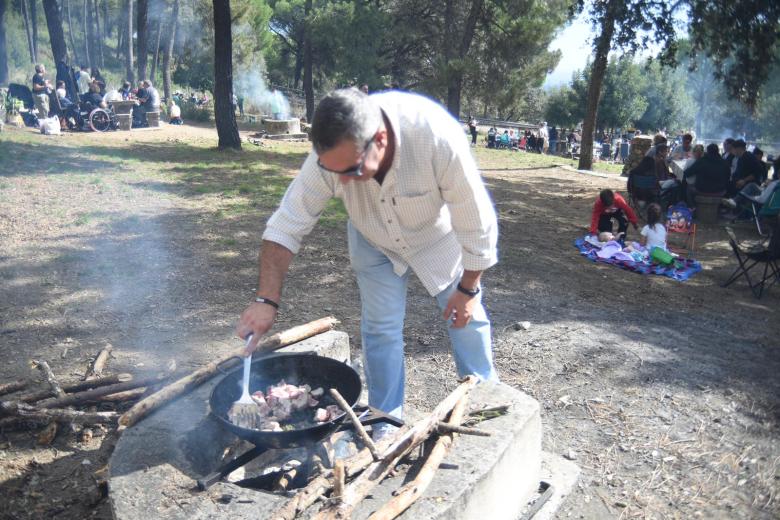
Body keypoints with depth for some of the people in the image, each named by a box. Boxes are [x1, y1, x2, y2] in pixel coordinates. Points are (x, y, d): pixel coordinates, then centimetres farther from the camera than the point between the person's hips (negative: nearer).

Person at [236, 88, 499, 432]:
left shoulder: (439, 139, -41)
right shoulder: (330, 153, -33)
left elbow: (476, 223, -27)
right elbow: (287, 225, -24)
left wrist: (468, 289, -16)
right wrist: (266, 301, -31)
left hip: (437, 235, -1)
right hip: (374, 241, 2)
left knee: (465, 317, 9)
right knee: (380, 328, 1)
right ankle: (385, 427, 21)